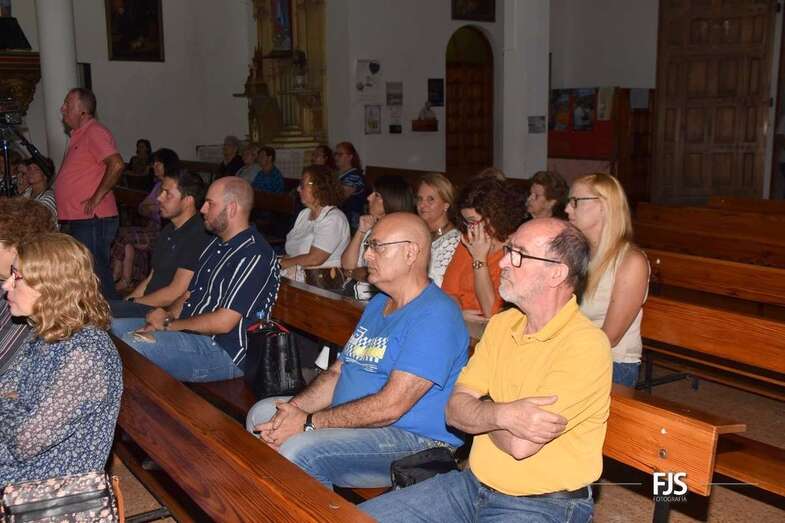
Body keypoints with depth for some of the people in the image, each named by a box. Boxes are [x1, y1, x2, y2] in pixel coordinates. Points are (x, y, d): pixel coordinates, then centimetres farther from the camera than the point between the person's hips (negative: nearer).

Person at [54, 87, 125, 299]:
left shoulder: (95, 132, -12)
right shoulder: (78, 135, 20)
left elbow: (116, 165, -27)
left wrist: (96, 198, -22)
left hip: (93, 220, -10)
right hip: (77, 222, 10)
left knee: (97, 275, -7)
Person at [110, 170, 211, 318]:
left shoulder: (198, 237, -17)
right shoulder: (168, 231, 17)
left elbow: (174, 294, -19)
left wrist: (133, 302, -9)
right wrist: (126, 300, 5)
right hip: (148, 306, 9)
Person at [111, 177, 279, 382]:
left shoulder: (254, 256, -18)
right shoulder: (216, 245, 16)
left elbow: (223, 322, -23)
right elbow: (189, 294, 18)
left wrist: (169, 323, -11)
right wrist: (168, 315, -5)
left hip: (223, 351, -10)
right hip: (189, 332, 10)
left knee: (133, 344, -26)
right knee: (116, 327, 8)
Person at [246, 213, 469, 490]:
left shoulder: (436, 316, -19)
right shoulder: (377, 304, 15)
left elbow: (390, 406, -25)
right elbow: (336, 372, 12)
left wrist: (309, 422, -20)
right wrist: (292, 408, -6)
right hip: (351, 420, 10)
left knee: (297, 449, -28)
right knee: (261, 413, 10)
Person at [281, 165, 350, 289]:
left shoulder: (333, 218, -11)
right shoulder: (304, 214, 17)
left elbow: (314, 259, -18)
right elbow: (291, 251, 13)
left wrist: (281, 263, -8)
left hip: (321, 282, -7)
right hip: (297, 276, 8)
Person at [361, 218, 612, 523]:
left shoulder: (586, 346, -19)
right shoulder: (501, 324, 5)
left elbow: (520, 444, -26)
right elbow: (455, 411, -2)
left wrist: (480, 413, -5)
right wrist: (501, 415, -23)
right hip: (474, 483, 7)